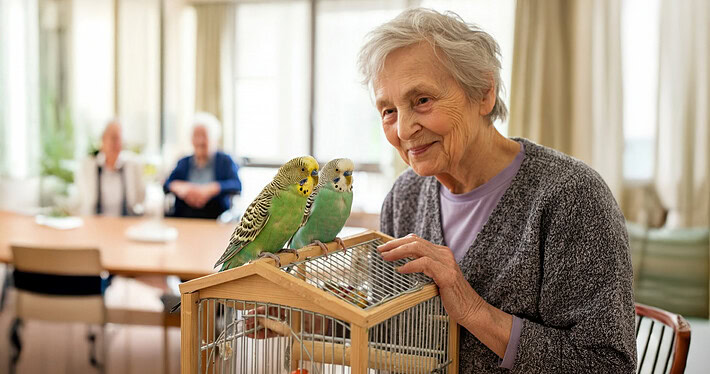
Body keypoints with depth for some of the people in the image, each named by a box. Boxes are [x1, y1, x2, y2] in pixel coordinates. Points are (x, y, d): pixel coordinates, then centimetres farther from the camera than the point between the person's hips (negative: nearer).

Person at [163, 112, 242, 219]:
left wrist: (211, 189, -24)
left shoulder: (225, 161, 10)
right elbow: (166, 184, 7)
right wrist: (179, 187, -17)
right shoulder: (183, 163, 20)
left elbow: (237, 185, -7)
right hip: (183, 220, 2)